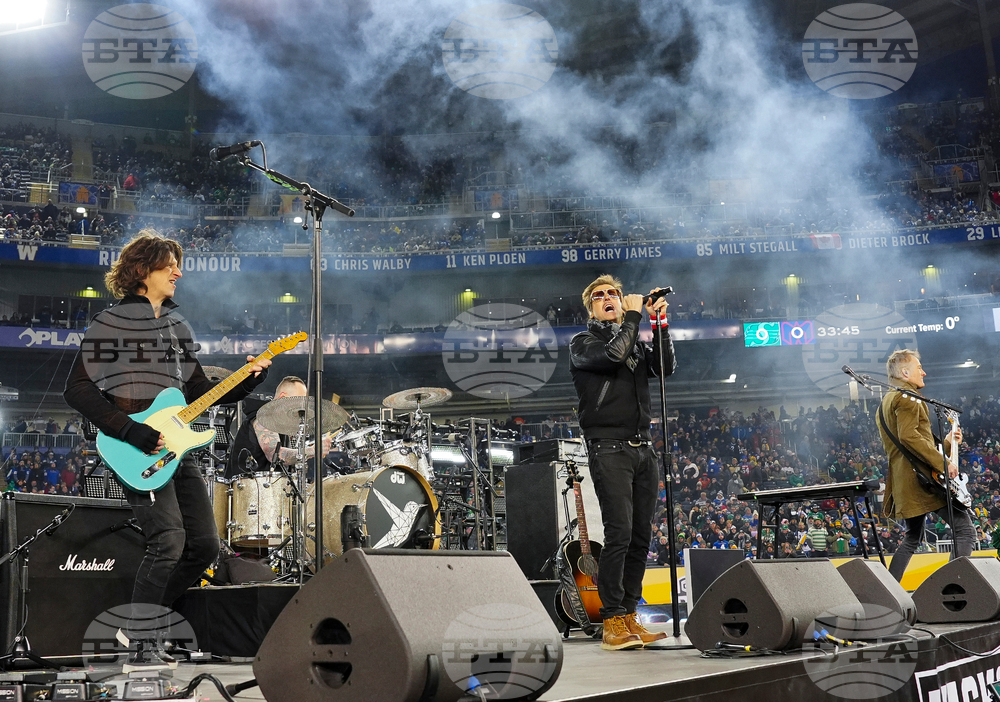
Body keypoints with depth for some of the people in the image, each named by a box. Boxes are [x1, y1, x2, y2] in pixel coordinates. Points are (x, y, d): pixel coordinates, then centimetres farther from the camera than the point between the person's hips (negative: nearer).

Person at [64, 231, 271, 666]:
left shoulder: (178, 328, 18)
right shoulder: (111, 323, -3)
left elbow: (200, 391, 20)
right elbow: (77, 390, -10)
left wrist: (248, 379, 3)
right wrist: (133, 434, -17)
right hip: (138, 453, -7)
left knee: (205, 545, 4)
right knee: (169, 541, -18)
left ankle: (147, 619, 20)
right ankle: (139, 645, -5)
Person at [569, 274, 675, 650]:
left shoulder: (636, 343, 23)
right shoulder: (583, 343, 4)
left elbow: (665, 367, 8)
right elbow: (613, 354, -16)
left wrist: (660, 324, 1)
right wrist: (634, 315, -6)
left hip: (642, 449, 6)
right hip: (609, 449, -6)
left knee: (640, 537, 5)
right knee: (619, 534, -14)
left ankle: (630, 618, 11)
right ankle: (612, 622, -10)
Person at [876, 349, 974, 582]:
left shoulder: (887, 400, 25)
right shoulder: (907, 397, -7)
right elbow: (909, 437, -22)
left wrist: (946, 441, 23)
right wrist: (943, 462, -21)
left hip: (904, 481, 10)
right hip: (922, 476, -10)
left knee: (913, 538, 21)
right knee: (965, 530, -10)